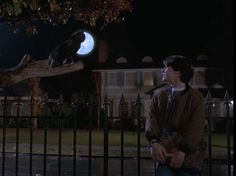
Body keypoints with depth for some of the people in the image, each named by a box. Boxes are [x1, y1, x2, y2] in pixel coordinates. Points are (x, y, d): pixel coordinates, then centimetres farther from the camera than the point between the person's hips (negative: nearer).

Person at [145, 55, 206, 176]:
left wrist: (183, 151, -18)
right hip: (164, 154, 3)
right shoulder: (160, 94, 11)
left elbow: (196, 128, -10)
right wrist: (154, 142, -16)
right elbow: (152, 118, 1)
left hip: (188, 157, -2)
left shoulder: (195, 97, -2)